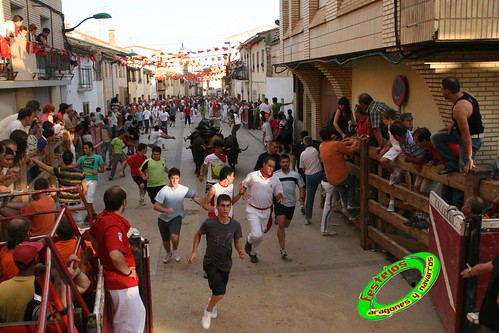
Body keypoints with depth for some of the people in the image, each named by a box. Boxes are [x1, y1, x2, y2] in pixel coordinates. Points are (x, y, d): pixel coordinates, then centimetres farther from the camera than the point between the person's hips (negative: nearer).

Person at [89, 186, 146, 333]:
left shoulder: (102, 217, 1)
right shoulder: (114, 225, -29)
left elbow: (92, 235, 21)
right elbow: (116, 255, -41)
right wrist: (128, 271, -23)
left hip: (114, 276, 9)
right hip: (122, 281, -9)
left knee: (138, 312, 25)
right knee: (131, 321, 5)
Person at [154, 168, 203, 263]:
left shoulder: (184, 189, -13)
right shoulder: (164, 190, -20)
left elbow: (194, 197, -2)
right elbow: (156, 206, -21)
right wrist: (166, 210, -38)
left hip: (176, 217, 0)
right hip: (163, 219, 1)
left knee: (174, 236, -26)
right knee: (165, 240, 17)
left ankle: (175, 251, 8)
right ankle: (168, 253, 50)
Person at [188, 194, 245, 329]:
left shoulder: (235, 225, -12)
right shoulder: (209, 223, -18)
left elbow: (237, 241, 3)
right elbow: (198, 234, 2)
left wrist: (240, 251, -17)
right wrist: (194, 252, -1)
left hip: (226, 264, 4)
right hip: (210, 262, -4)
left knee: (219, 292, 21)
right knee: (220, 292, -21)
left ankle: (212, 302, 59)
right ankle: (208, 310, 11)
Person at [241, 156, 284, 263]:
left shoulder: (275, 179, -3)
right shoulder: (253, 175, -11)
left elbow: (278, 193, 4)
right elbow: (243, 185, 1)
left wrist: (280, 197, -19)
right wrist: (243, 192, -20)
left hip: (266, 211, 4)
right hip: (253, 210, -4)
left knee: (260, 236, 16)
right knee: (257, 235, -19)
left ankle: (253, 253, 43)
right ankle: (249, 241, 18)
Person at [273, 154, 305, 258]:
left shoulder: (295, 174, 4)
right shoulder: (275, 175, -3)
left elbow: (301, 187, 11)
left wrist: (302, 198, -3)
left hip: (291, 203, 4)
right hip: (279, 202, -4)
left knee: (286, 224, 17)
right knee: (281, 224, -16)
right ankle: (282, 249, -14)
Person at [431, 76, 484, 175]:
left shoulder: (459, 108, -33)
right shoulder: (463, 95, -3)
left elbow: (466, 135, -32)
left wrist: (469, 158, -27)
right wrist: (452, 124, 5)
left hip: (472, 138, -10)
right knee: (435, 138, 7)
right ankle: (452, 164, 7)